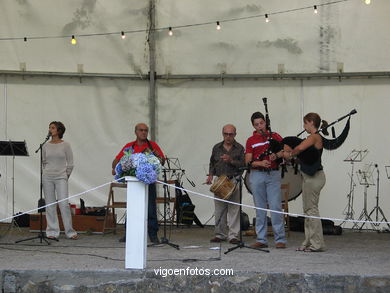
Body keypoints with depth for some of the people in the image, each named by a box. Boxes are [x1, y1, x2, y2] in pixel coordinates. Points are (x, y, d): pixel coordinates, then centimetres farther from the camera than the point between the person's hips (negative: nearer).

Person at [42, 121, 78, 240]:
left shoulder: (65, 145, 0)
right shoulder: (46, 146, 8)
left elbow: (70, 163, 3)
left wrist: (66, 176, 4)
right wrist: (44, 174, 10)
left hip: (61, 178, -3)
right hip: (47, 178, 3)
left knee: (64, 204, -10)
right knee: (50, 205, 1)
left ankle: (70, 232, -2)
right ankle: (52, 232, 6)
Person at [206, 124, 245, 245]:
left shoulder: (239, 148, 5)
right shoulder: (217, 148, 15)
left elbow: (243, 164, -4)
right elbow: (212, 163, 20)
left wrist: (231, 161, -16)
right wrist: (210, 175, 5)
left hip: (234, 181, -3)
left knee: (234, 209, -6)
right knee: (219, 209, 5)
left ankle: (233, 235, -3)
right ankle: (220, 234, 13)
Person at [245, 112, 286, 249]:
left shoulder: (274, 136, 8)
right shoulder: (251, 141, 9)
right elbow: (248, 162, 0)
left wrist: (276, 155, -19)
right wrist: (260, 163, -18)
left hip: (273, 174, -1)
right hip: (257, 175, 1)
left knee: (276, 206, -7)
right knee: (260, 208, 4)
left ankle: (280, 240, -5)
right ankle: (261, 240, 8)